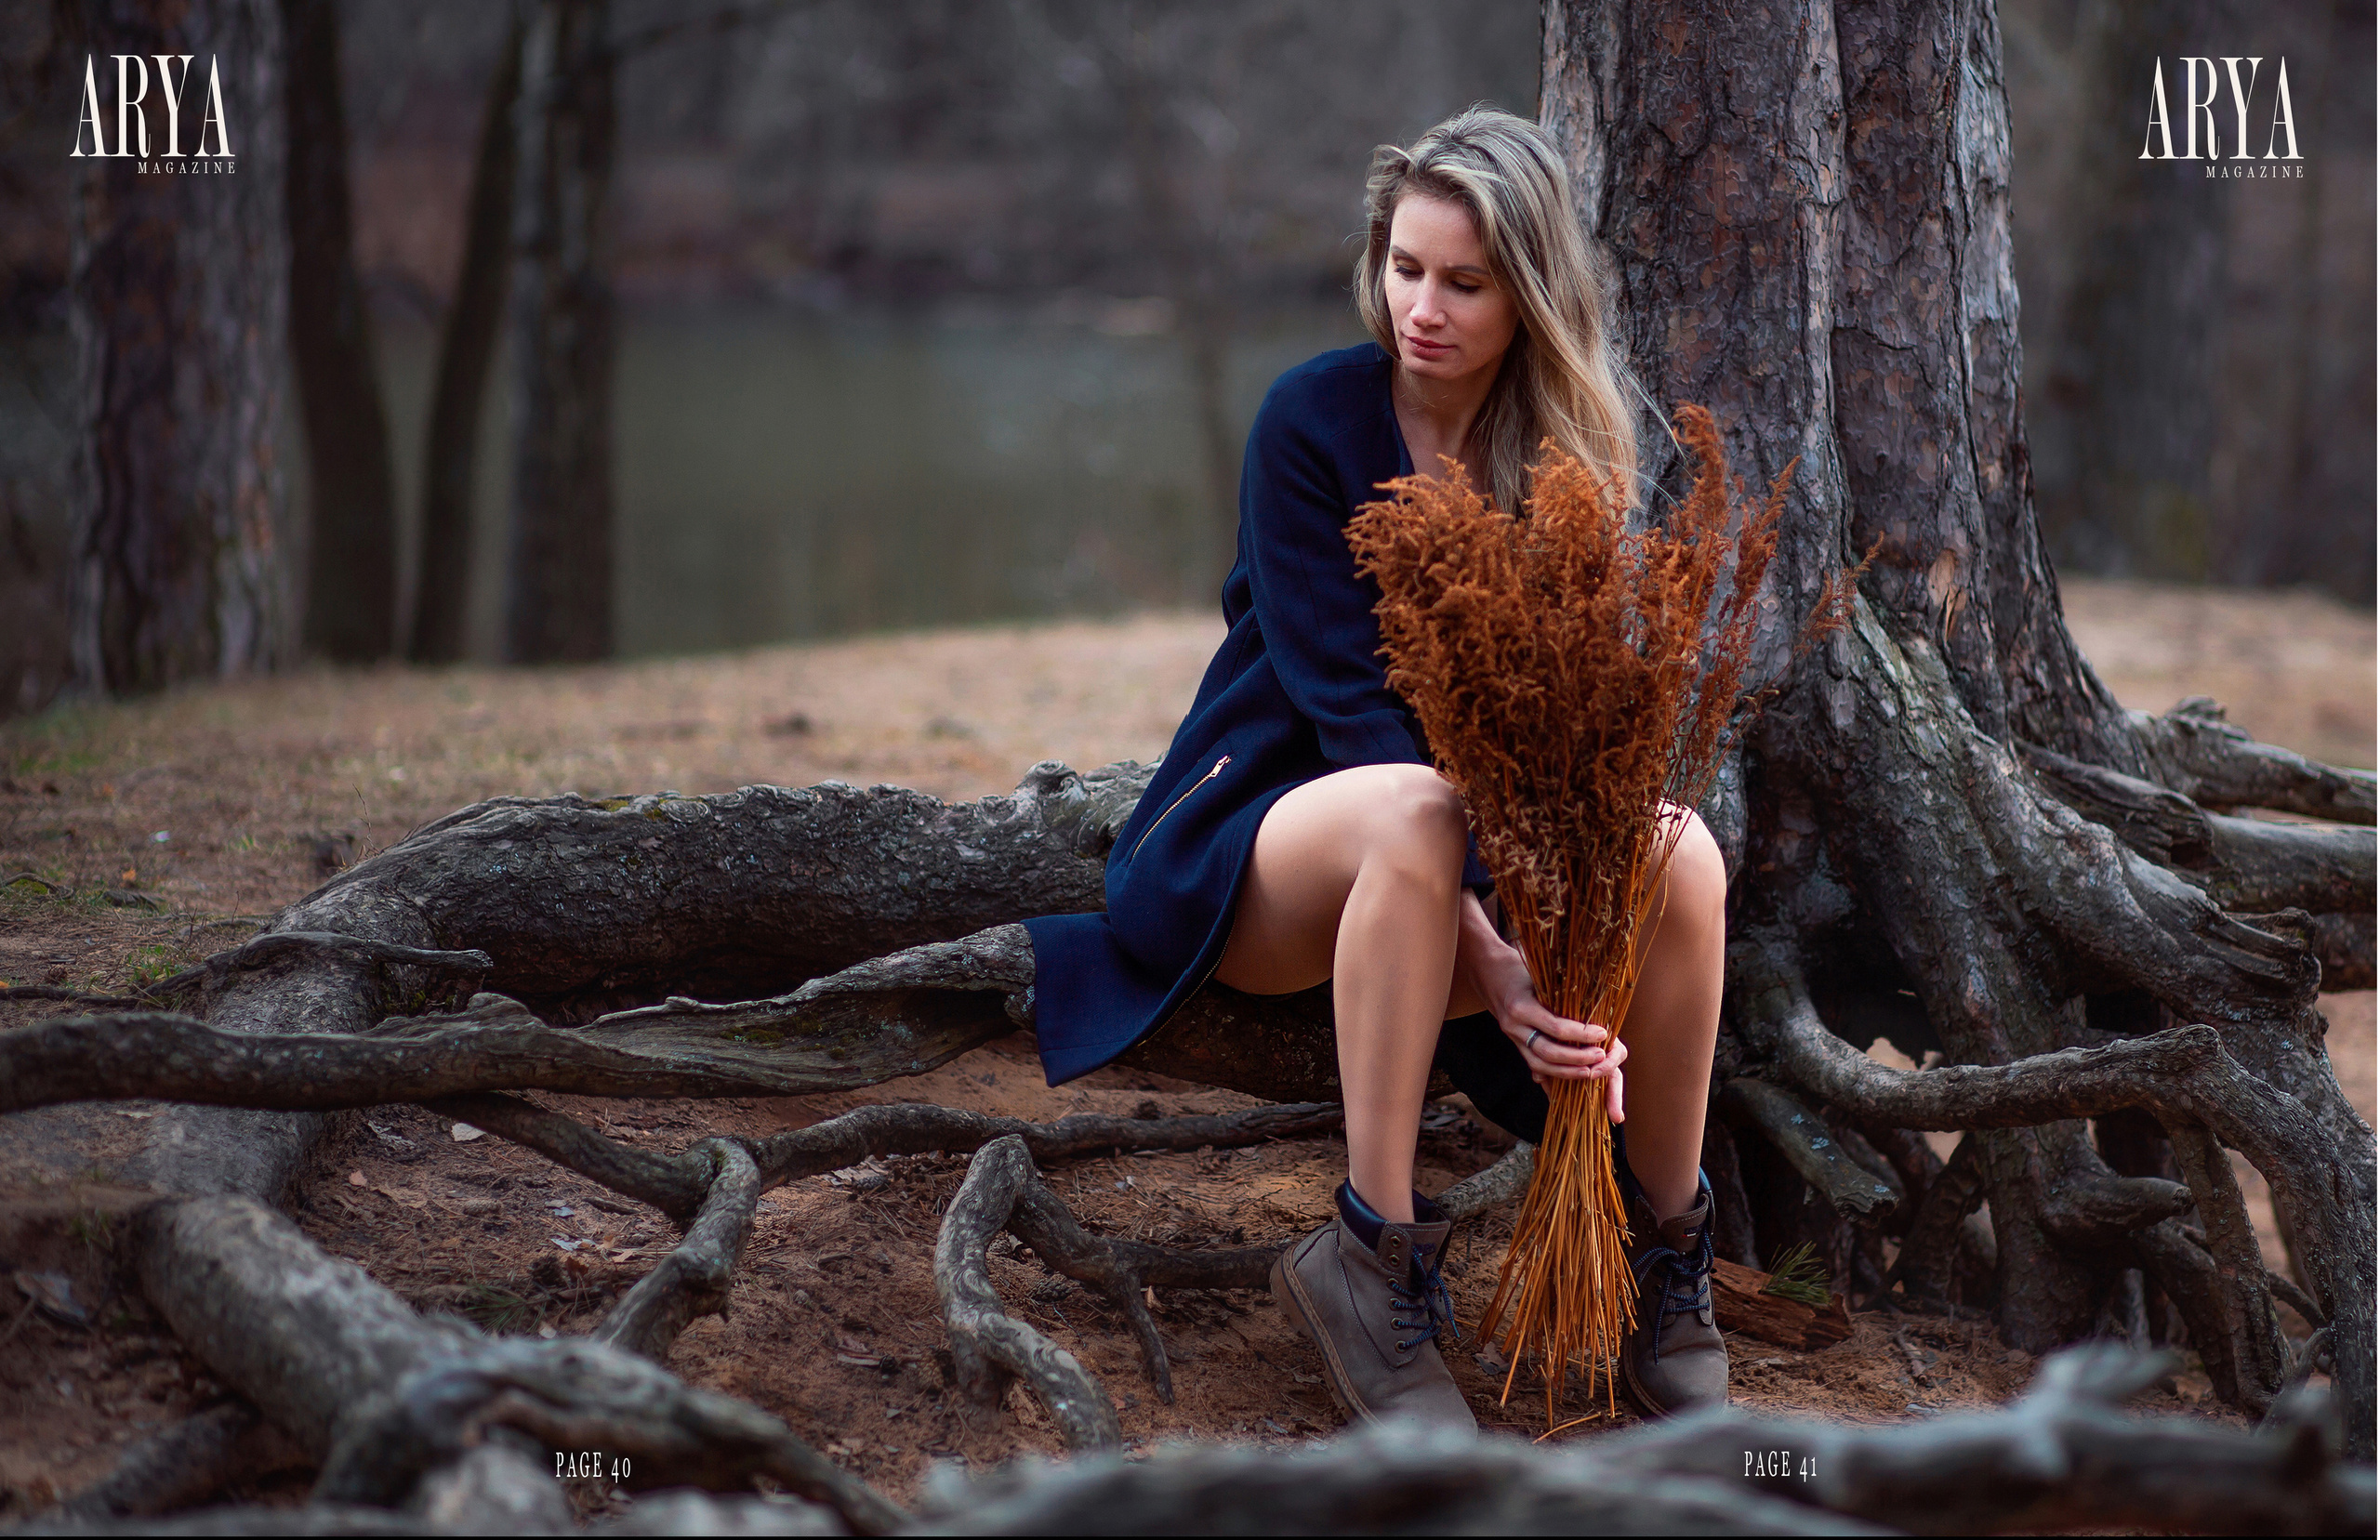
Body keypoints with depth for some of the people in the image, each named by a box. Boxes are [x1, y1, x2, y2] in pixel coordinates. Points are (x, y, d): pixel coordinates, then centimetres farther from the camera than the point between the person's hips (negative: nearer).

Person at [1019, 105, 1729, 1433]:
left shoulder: (1568, 447, 1)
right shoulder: (1316, 420, -11)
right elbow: (1348, 704, -19)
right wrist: (1483, 949, -32)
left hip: (1486, 845, 4)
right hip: (1262, 839, -4)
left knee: (1683, 857, -26)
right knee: (1415, 813, -39)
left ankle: (1668, 1255, -9)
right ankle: (1374, 1261, -31)